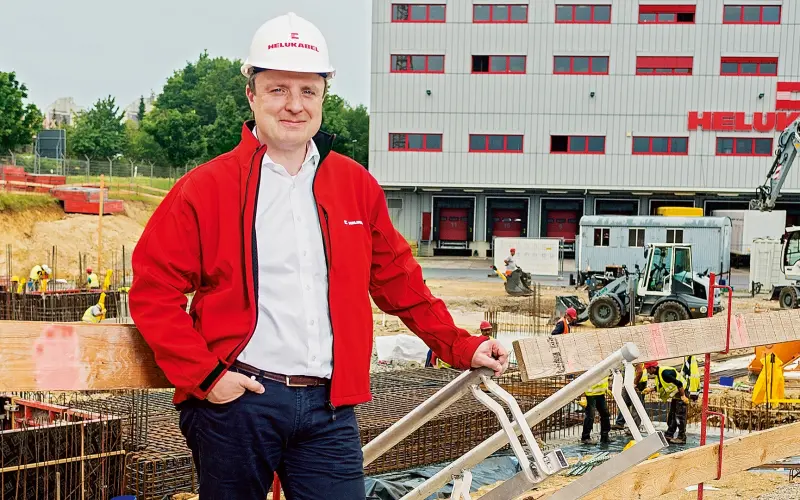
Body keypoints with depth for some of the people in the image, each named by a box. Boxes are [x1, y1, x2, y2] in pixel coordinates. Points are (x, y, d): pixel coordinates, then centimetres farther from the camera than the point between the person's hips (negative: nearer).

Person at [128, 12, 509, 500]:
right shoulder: (206, 189, -1)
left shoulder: (357, 185, 11)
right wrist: (205, 375, -10)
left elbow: (399, 281, 19)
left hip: (329, 408, 3)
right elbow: (154, 290, -3)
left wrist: (460, 346, 17)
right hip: (237, 399, -2)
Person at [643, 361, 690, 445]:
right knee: (671, 416, 14)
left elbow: (679, 383, -28)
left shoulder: (665, 373, -26)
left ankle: (682, 438, -3)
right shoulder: (658, 373, 6)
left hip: (681, 394, -10)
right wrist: (651, 389, 10)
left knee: (680, 417, -7)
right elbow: (661, 387, 20)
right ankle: (669, 435, 21)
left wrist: (683, 396, -26)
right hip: (675, 396, 11)